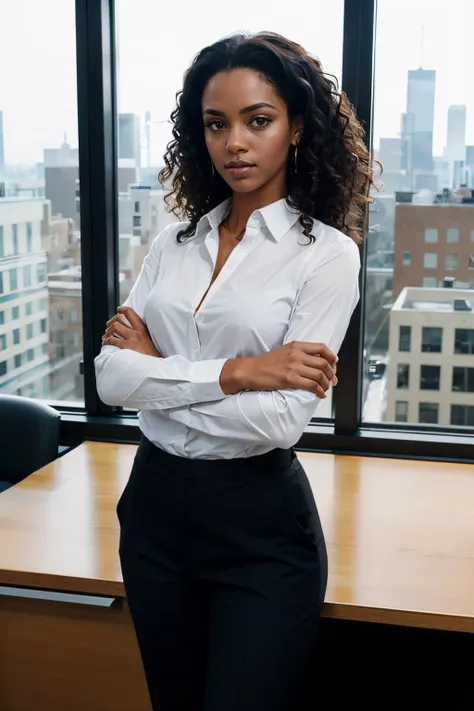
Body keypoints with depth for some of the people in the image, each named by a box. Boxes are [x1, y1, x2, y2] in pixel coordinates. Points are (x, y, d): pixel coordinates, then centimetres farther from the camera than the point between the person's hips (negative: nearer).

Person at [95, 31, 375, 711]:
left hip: (260, 525, -5)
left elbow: (280, 420, -20)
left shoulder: (327, 254, -10)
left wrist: (155, 366, -11)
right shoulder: (174, 243, 5)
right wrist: (234, 372, -18)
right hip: (155, 505, 5)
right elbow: (111, 378, -6)